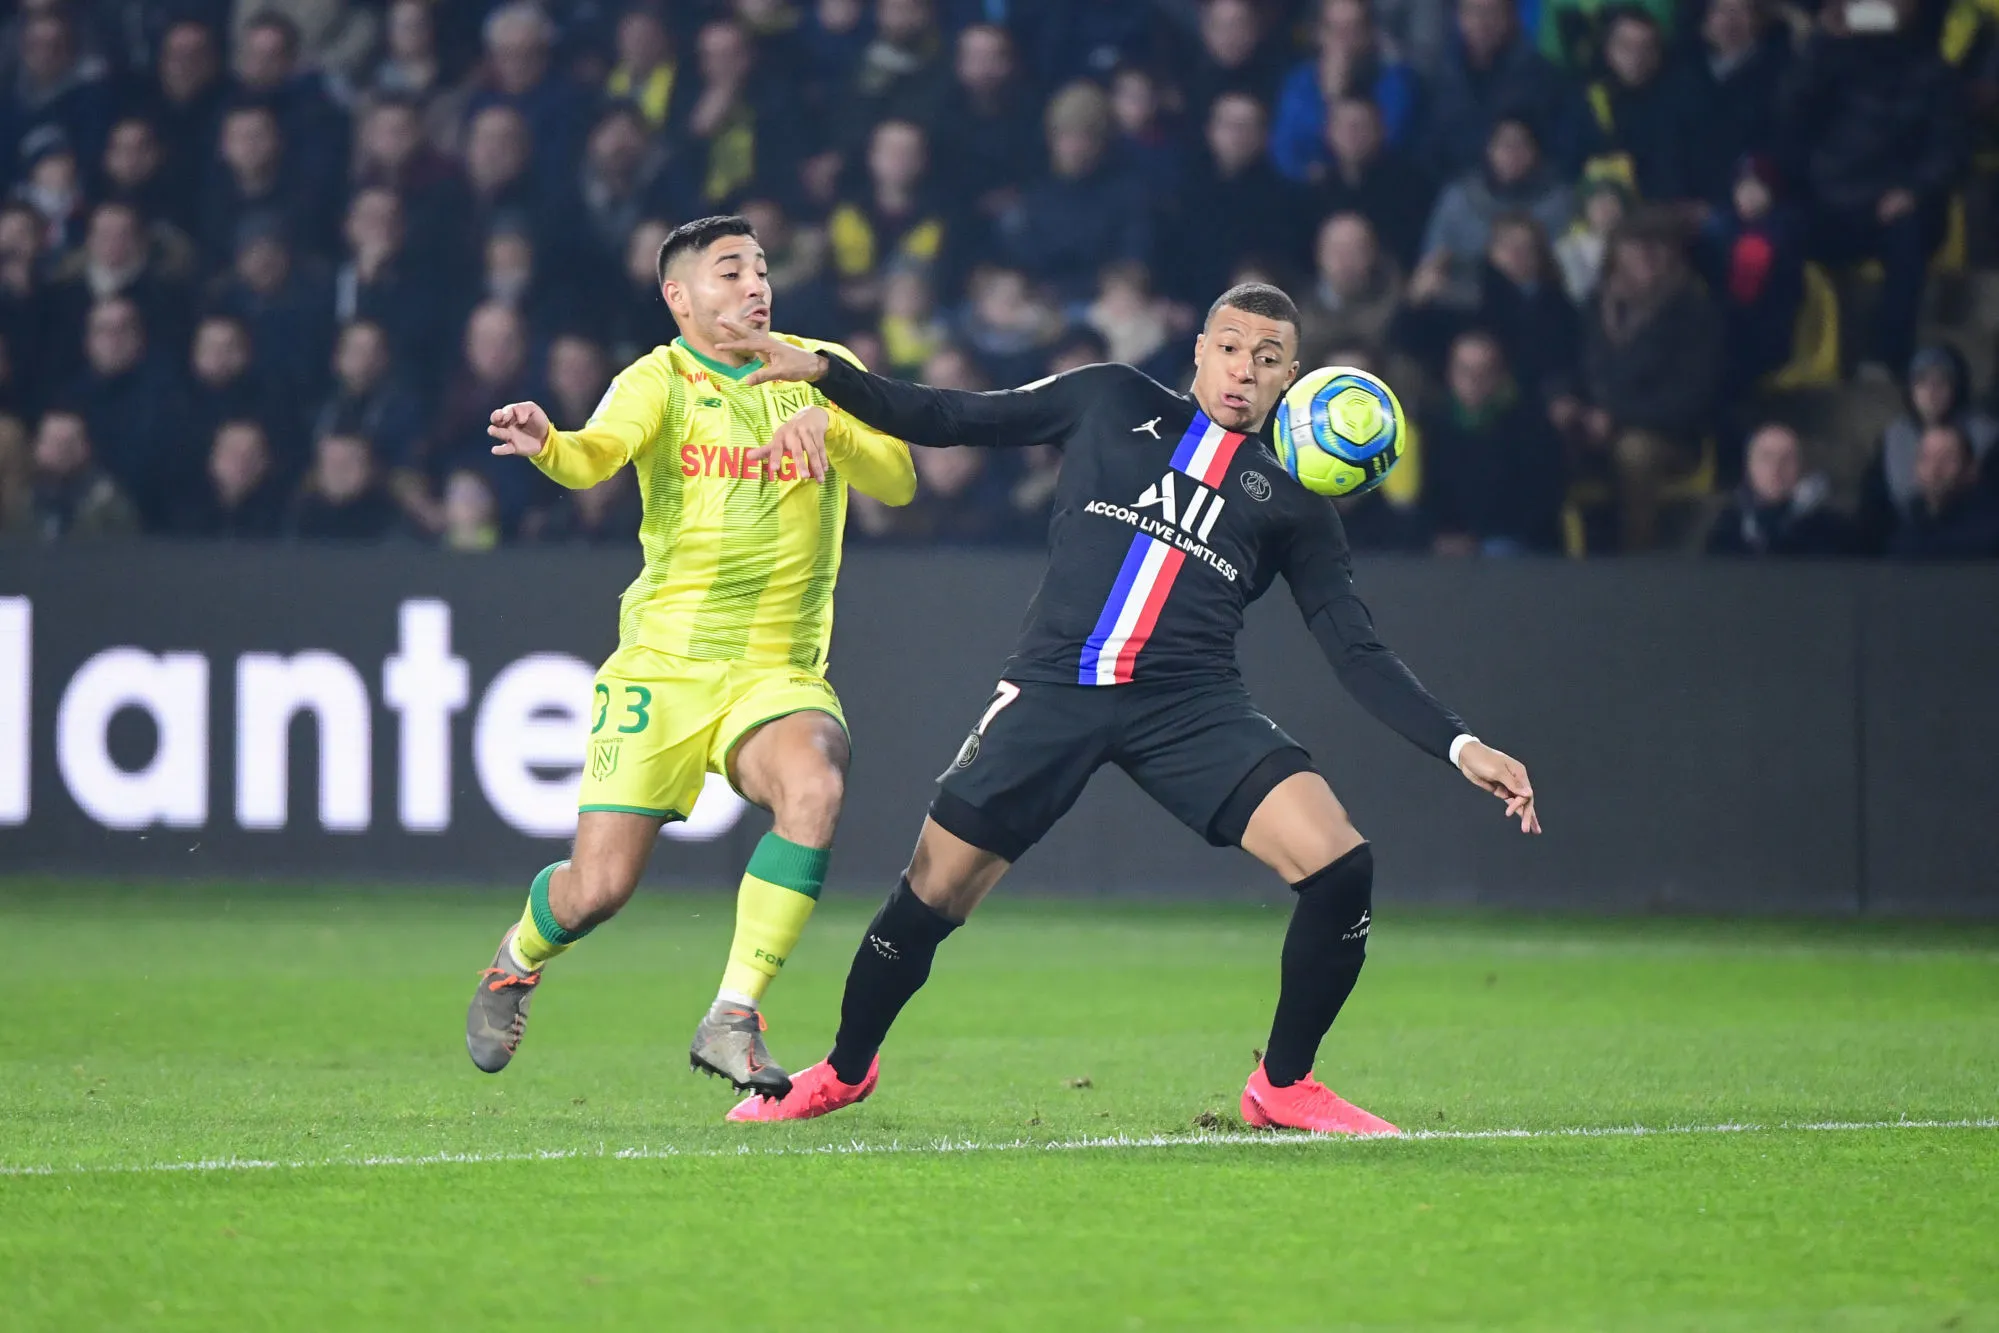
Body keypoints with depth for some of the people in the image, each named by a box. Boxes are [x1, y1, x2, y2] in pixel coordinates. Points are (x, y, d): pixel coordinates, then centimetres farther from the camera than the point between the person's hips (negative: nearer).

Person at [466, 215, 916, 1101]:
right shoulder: (660, 381, -1)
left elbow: (897, 481, -1)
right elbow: (600, 453, -21)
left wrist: (832, 431, -21)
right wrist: (548, 446, -45)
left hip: (779, 671, 2)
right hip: (664, 663, -2)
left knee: (816, 790, -32)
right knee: (599, 888, -8)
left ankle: (733, 1018, -21)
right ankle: (517, 961, 30)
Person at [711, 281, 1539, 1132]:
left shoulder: (1290, 500, 13)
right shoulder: (1113, 404, 13)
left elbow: (1359, 654, 11)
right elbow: (944, 421, 15)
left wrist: (1459, 746, 0)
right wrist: (822, 372, 6)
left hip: (1190, 706, 0)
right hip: (1054, 686, 0)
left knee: (1339, 867, -18)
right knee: (933, 894, 0)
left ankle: (1282, 1087, 2)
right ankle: (845, 1071, 28)